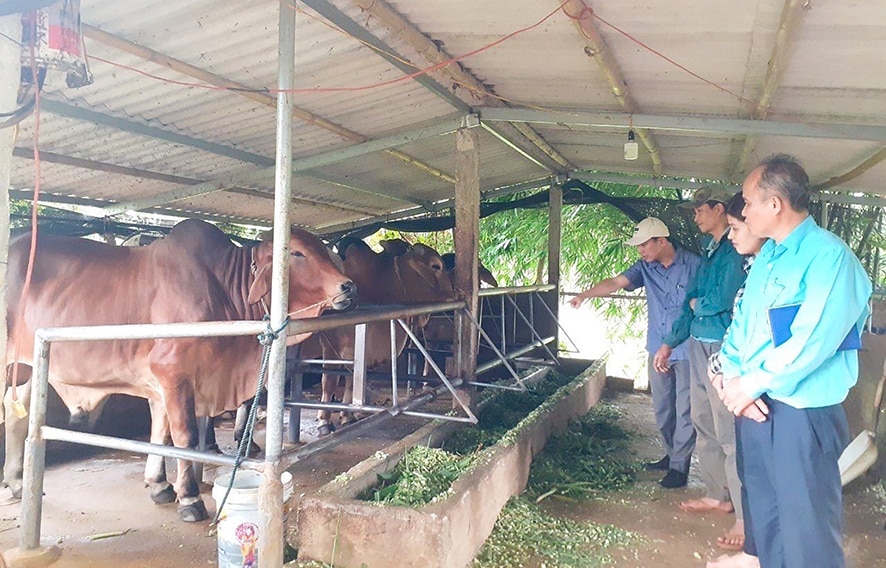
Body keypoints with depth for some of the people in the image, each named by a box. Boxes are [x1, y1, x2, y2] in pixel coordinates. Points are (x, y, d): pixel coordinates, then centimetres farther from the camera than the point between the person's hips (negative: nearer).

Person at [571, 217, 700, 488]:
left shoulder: (693, 265, -10)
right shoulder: (645, 267, 3)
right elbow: (615, 282, -9)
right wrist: (585, 294, -21)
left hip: (686, 351, -5)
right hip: (658, 348, 5)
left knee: (684, 410, 1)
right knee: (662, 408, 14)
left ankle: (679, 465, 9)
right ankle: (671, 454, 30)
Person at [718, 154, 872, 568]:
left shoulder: (830, 257, -15)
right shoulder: (765, 257, 11)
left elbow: (813, 340, -23)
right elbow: (741, 322, 11)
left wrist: (753, 384, -15)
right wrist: (734, 377, -5)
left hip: (803, 413, -8)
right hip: (755, 406, 8)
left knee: (806, 526, 1)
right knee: (765, 513, 19)